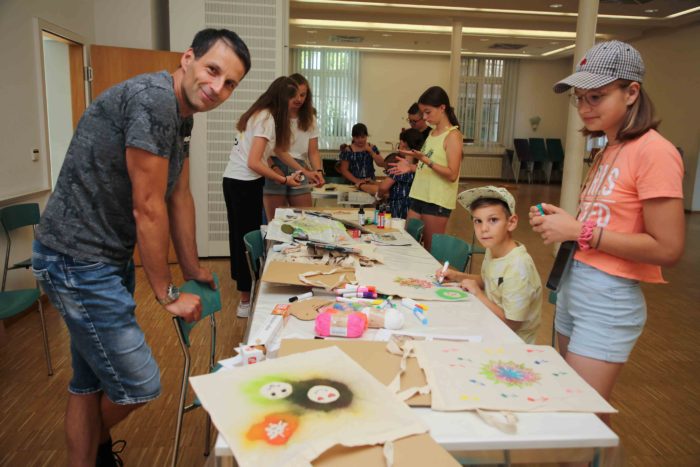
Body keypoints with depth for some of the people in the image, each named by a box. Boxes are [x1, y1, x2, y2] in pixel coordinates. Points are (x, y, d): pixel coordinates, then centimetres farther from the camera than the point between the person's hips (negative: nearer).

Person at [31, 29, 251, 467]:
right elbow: (147, 208, -21)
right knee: (139, 385, 2)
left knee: (90, 379, 22)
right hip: (77, 261, -10)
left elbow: (180, 198, 12)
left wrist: (194, 271, 16)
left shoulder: (182, 116, 8)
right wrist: (169, 293, -11)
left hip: (109, 258, 10)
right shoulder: (153, 99, -22)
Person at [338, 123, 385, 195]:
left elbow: (382, 164, 6)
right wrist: (357, 181, -13)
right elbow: (344, 170, -1)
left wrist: (371, 151, -5)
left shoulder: (372, 148, 11)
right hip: (354, 183, -3)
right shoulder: (348, 150, 1)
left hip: (370, 181, 3)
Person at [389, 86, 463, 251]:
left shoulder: (453, 135, -10)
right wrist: (411, 167, 5)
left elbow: (452, 175, -18)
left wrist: (425, 160, -26)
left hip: (438, 201, -8)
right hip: (419, 197, 8)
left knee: (432, 250, -1)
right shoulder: (432, 133, 14)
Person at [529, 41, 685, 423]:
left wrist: (578, 230, -19)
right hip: (573, 284, 8)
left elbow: (667, 249, -19)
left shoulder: (653, 151, -15)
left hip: (608, 299, -8)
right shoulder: (608, 151, 11)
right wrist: (560, 221, -2)